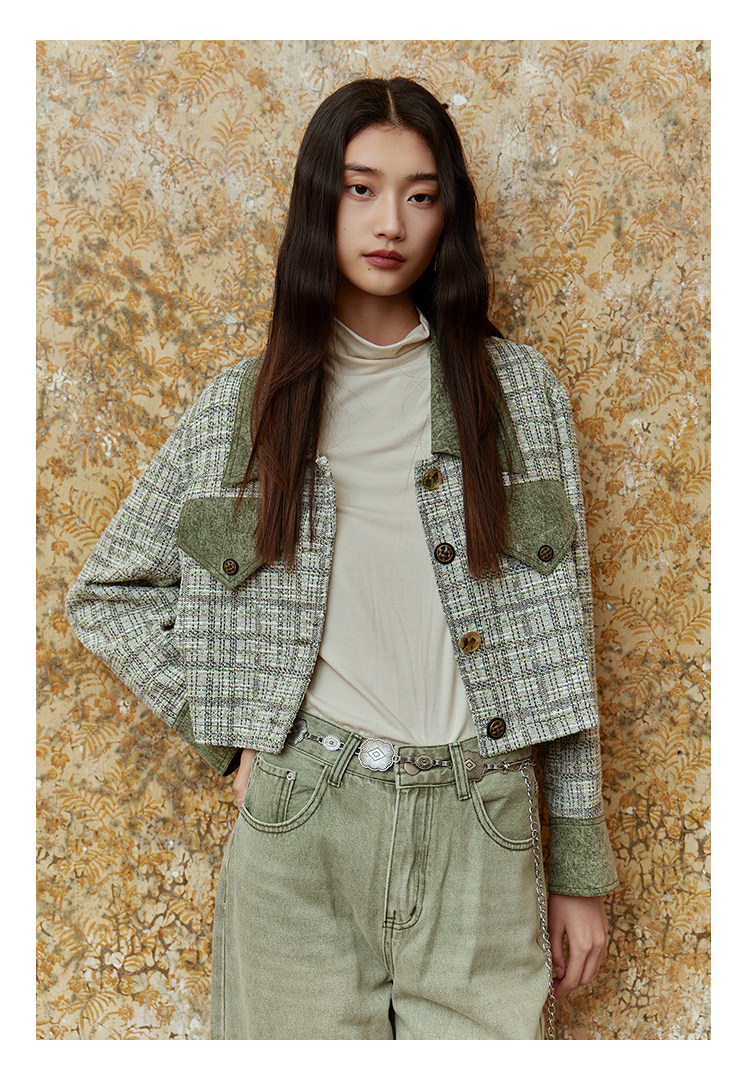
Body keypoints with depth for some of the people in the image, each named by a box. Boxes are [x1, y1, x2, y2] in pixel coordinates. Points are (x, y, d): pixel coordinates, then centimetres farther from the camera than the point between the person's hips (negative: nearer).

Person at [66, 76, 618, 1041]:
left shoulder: (519, 389, 4)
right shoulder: (242, 407, 4)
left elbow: (560, 634, 4)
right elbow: (107, 595, 12)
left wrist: (580, 868, 4)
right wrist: (232, 727, 1)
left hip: (483, 832, 0)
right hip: (300, 823, 0)